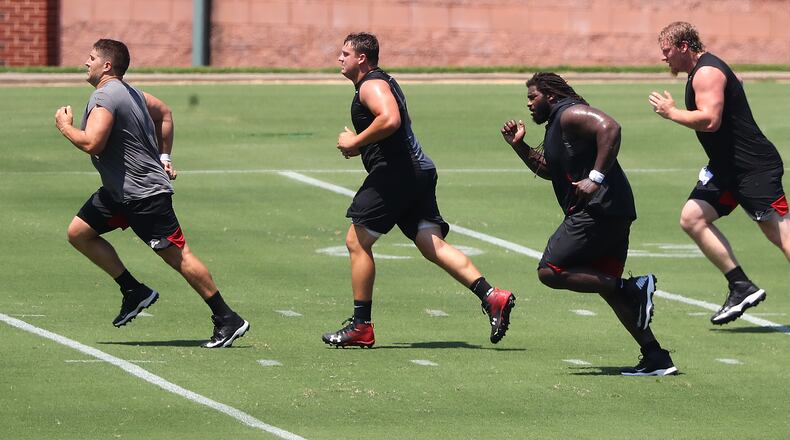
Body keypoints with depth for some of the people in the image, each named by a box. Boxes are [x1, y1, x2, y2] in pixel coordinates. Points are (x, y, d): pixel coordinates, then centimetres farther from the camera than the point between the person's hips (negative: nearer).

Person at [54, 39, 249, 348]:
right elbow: (164, 113, 26)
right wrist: (163, 157, 23)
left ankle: (228, 320, -3)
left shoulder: (104, 97, -18)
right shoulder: (129, 92, 13)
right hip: (121, 192, 11)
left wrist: (65, 127, -11)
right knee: (79, 232, 8)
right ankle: (134, 292, 11)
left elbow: (91, 143, -30)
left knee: (177, 255, -7)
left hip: (144, 194, -11)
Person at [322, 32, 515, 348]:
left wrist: (355, 142, -17)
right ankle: (491, 296, -15)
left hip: (394, 173, -10)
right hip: (417, 172, 10)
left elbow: (390, 120, -28)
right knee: (432, 245, 0)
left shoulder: (371, 85, -9)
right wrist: (358, 145, 20)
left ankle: (361, 327, 1)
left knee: (357, 241, -1)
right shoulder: (381, 82, 25)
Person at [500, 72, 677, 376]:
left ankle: (635, 289, -16)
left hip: (598, 210, -11)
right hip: (613, 214, 11)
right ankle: (656, 358, 8)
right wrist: (519, 146, 27)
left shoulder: (570, 114, -7)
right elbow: (548, 170, 39)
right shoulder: (556, 125, 26)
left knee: (550, 272, -11)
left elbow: (610, 128, -24)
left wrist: (596, 178, -28)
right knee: (606, 285, 12)